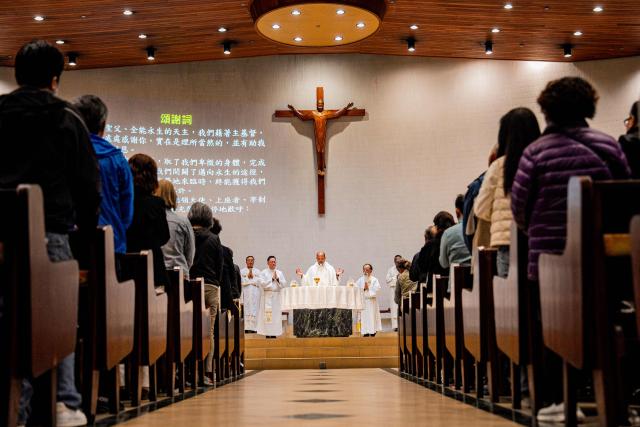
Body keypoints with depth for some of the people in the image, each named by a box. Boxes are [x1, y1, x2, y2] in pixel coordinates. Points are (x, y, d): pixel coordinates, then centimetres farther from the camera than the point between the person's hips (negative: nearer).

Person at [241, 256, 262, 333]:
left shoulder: (257, 271, 15)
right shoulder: (242, 271, 12)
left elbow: (259, 282, 2)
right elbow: (241, 281, -2)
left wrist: (251, 277, -3)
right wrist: (253, 280, -4)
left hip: (255, 293, 1)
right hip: (246, 293, -1)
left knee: (254, 310, -5)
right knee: (246, 309, -9)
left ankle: (253, 328, -6)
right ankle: (246, 328, -11)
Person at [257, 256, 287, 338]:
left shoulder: (279, 273, 13)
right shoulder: (264, 273, 3)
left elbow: (284, 284, 6)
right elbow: (262, 283, -9)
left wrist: (277, 279, -8)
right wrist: (272, 279, -7)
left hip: (277, 296, 3)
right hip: (267, 296, -3)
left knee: (276, 314, -1)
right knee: (267, 315, -8)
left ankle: (274, 334, 2)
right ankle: (267, 334, -6)